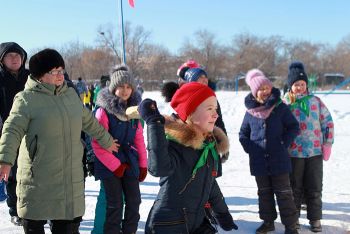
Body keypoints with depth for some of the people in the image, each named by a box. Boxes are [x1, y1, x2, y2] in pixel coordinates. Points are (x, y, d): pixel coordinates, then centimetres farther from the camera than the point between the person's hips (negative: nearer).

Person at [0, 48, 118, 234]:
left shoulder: (70, 94, 12)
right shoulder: (27, 99, -7)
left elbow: (89, 121, 24)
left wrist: (106, 141, 34)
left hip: (70, 176, 6)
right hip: (37, 176, -5)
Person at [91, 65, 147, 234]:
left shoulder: (133, 109, 5)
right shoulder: (104, 111, -12)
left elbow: (139, 139, 11)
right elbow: (97, 145, -12)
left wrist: (143, 164, 6)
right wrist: (116, 166, -13)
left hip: (130, 164, 6)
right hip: (109, 166, -5)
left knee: (134, 202, 9)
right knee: (115, 204, -3)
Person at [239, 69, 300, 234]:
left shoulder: (280, 107, -6)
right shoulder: (250, 111, 1)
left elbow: (294, 127, -1)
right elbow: (243, 134, 12)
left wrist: (284, 144, -9)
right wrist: (250, 148, -1)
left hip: (279, 160, -3)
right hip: (259, 161, 3)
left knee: (283, 193, 3)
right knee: (264, 192, 15)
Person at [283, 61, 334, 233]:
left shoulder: (315, 101, 2)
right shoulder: (284, 104, -3)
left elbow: (328, 121, 6)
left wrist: (328, 143, 1)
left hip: (315, 152, 1)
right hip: (294, 153, -1)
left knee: (314, 188, 7)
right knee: (295, 187, 10)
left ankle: (315, 219, 18)